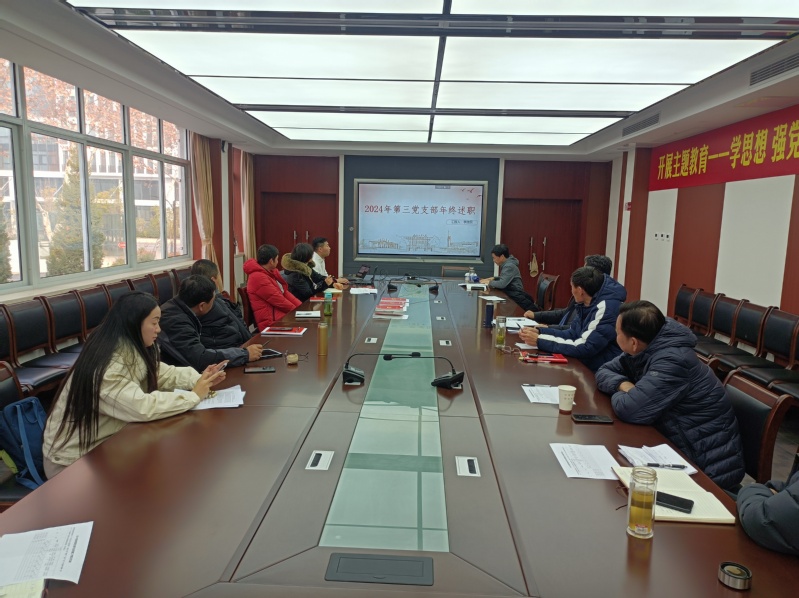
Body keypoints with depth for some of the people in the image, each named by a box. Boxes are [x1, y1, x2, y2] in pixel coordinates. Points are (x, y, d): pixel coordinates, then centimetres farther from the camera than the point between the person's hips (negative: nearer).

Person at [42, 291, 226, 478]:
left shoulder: (130, 349, -3)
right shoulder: (103, 367, -30)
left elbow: (161, 373, 7)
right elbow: (143, 407, -37)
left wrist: (199, 378, -11)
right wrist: (194, 395, -26)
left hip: (105, 443, 7)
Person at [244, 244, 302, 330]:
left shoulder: (270, 272, 13)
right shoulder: (258, 278, -16)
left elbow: (285, 292, 12)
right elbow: (279, 300, -16)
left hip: (281, 314, 9)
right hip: (272, 322, -9)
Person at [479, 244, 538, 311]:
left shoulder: (509, 266, -19)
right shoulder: (506, 264, 12)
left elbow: (502, 284, -27)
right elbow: (504, 278, 27)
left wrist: (489, 282, -11)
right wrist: (493, 278, 11)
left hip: (516, 296, -10)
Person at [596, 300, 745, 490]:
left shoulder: (672, 361, -28)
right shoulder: (644, 350, -1)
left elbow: (630, 410, -32)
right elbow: (604, 372, 9)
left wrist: (619, 395, -10)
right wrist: (623, 384, -13)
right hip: (681, 447, 8)